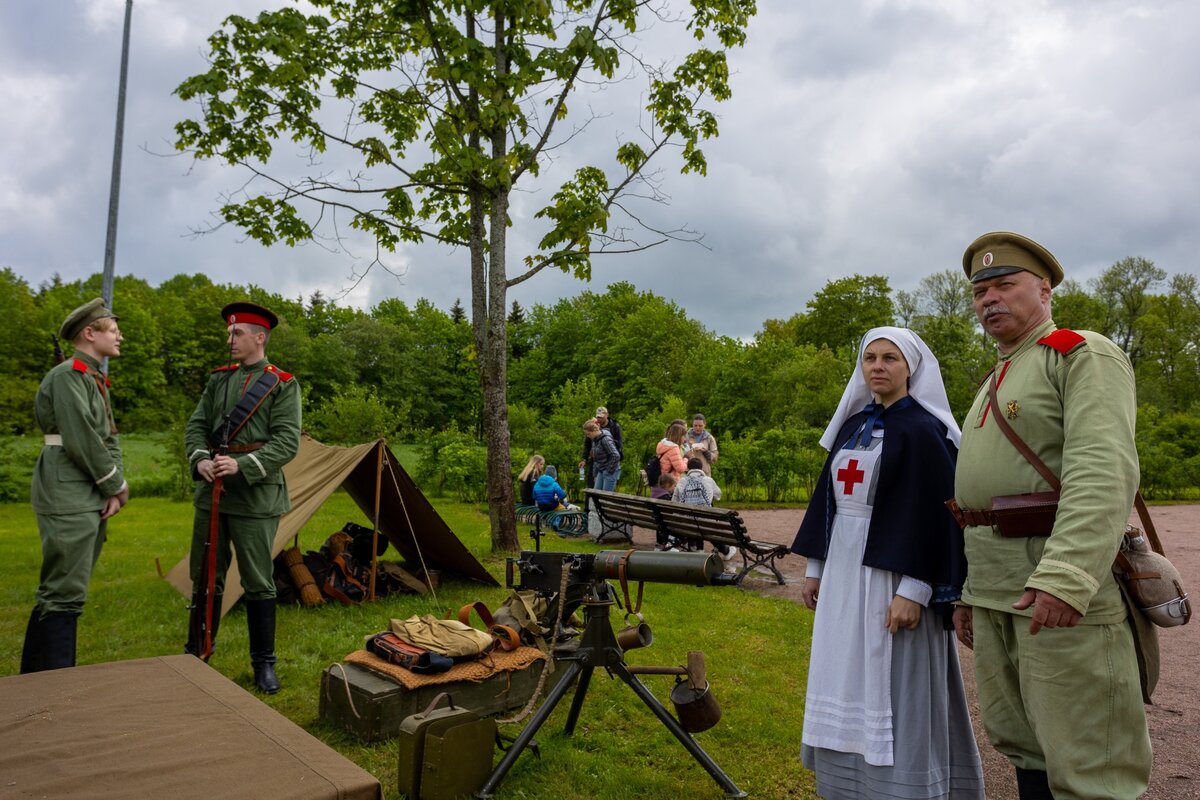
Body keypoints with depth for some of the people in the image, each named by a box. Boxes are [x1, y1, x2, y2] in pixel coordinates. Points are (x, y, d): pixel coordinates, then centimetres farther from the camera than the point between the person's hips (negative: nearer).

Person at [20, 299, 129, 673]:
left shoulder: (96, 379, 17)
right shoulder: (67, 375, -12)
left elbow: (109, 437, 15)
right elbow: (81, 441, -19)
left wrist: (113, 491, 2)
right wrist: (117, 486, -7)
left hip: (91, 495, 10)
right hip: (68, 495, -10)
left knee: (60, 588, 16)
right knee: (65, 592, -7)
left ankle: (34, 674, 27)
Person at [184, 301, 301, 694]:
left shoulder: (283, 384, -4)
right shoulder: (218, 378, 12)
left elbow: (287, 442, -11)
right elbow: (196, 425, 10)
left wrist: (242, 466, -21)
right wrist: (200, 459, -10)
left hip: (255, 497, -5)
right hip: (211, 494, 5)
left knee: (258, 583, 2)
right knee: (205, 578, 14)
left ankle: (264, 663, 15)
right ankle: (195, 653, 29)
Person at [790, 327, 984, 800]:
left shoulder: (923, 430, -10)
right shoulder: (852, 424, 12)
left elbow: (932, 512, -16)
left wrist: (913, 590, -22)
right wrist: (815, 567, 14)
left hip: (892, 571, -7)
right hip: (845, 569, 7)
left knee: (893, 684, 0)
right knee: (851, 680, 14)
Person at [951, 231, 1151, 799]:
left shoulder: (1084, 355, -4)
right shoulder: (995, 383, 22)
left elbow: (1104, 472, -20)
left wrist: (1065, 576, -30)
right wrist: (971, 590, 20)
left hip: (1063, 593, -8)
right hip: (995, 594, 8)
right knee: (1024, 751, 16)